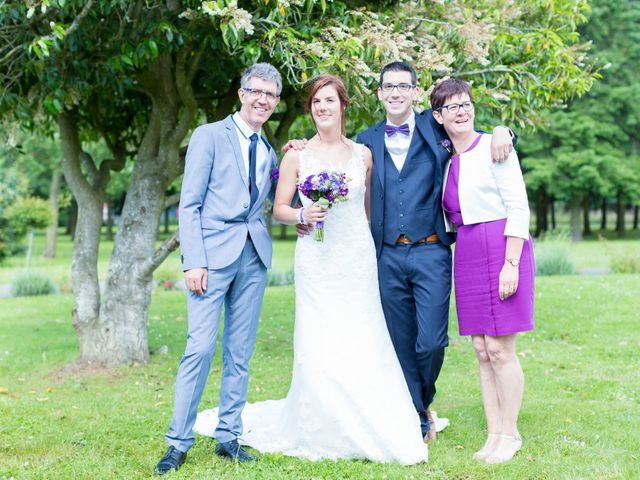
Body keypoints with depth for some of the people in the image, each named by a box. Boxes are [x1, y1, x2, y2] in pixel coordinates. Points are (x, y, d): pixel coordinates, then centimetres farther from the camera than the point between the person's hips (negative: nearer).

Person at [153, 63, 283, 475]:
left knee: (240, 354, 7)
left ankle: (228, 437, 15)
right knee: (201, 348, -9)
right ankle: (179, 442, 0)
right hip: (214, 254, -5)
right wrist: (194, 261, -12)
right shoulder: (209, 136, 2)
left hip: (254, 257, 5)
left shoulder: (268, 152, 19)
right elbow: (190, 204, -4)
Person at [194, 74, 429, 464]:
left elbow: (371, 206, 15)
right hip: (316, 259, -1)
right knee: (318, 346, -4)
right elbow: (279, 209, 4)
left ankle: (367, 430, 11)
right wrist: (304, 215, -15)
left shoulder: (363, 154, 8)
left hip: (358, 257, 1)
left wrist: (377, 248, 9)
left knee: (362, 343, -2)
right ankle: (321, 431, 10)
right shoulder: (297, 156, 3)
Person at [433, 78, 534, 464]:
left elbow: (518, 208, -11)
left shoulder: (493, 147, -6)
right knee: (482, 351, 8)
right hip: (466, 254, 6)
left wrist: (511, 263, -17)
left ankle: (510, 434, 8)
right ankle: (493, 434, 16)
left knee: (500, 348, -5)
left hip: (503, 247, -6)